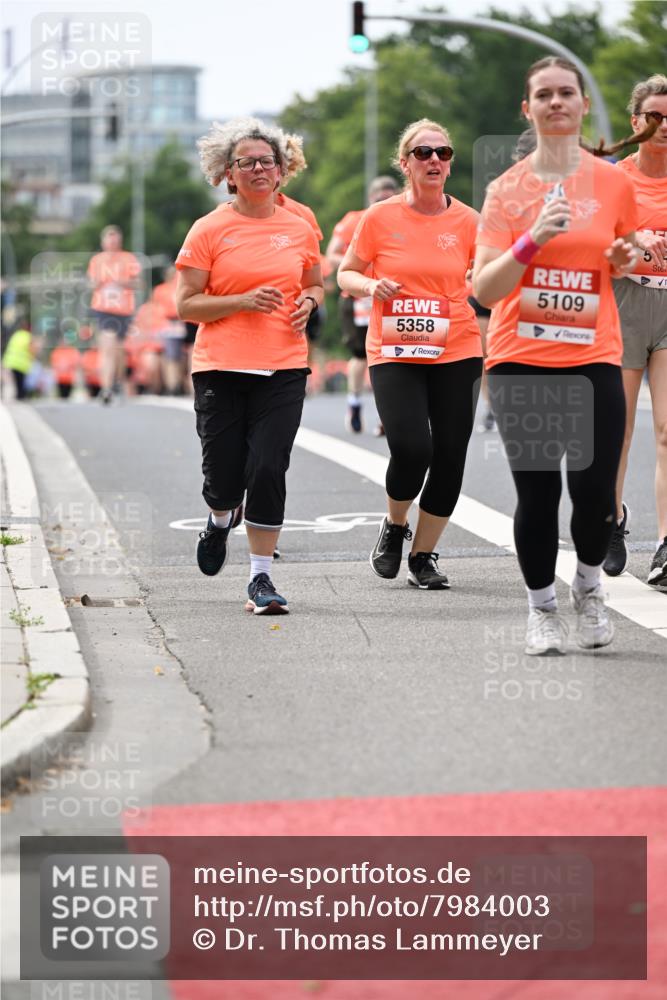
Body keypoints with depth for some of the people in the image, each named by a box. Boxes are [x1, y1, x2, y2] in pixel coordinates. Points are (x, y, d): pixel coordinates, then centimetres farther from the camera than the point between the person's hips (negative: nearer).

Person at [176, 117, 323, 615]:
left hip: (283, 369, 1)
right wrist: (243, 301, -15)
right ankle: (222, 520, 39)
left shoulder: (299, 228, 9)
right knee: (224, 473, 1)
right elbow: (186, 303, -2)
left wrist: (308, 302, 1)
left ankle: (261, 578, 0)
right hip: (221, 368, -1)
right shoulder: (210, 229, 0)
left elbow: (316, 284, 24)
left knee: (268, 470, -9)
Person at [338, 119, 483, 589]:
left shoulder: (468, 221, 3)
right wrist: (371, 286, -12)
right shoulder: (380, 218, -1)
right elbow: (346, 274, 8)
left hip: (457, 354, 2)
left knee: (449, 456, -1)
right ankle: (395, 526, 15)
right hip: (394, 354, -2)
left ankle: (424, 554, 17)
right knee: (411, 449, -17)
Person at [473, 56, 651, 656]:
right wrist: (534, 238, -21)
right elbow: (484, 289, -7)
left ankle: (588, 586, 24)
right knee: (537, 494, -3)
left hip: (593, 359, 1)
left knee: (595, 493, -6)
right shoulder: (507, 189, 0)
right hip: (520, 360, -1)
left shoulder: (614, 183, 4)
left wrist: (625, 260, -4)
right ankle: (541, 606, 18)